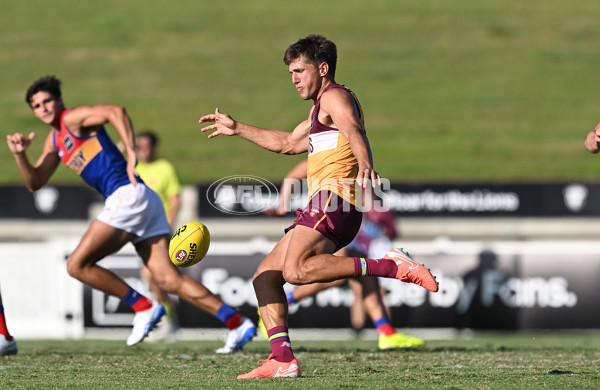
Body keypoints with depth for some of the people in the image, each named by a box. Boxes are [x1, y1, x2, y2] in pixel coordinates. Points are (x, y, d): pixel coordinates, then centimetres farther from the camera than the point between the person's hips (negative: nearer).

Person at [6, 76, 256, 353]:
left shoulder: (72, 118, -1)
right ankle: (237, 323, -8)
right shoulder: (55, 141, 26)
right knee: (168, 280, -1)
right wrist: (19, 154, 10)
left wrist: (131, 154, -23)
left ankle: (144, 307, -6)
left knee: (77, 265, -8)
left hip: (128, 195, -9)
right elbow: (35, 182, 27)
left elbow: (116, 111, -17)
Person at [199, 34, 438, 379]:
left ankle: (392, 266, -31)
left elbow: (355, 131, -22)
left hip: (334, 200, -10)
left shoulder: (335, 96, 0)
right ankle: (282, 360, -3)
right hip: (325, 208, 10)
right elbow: (286, 143, 46)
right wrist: (236, 128, 48)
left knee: (296, 270, -30)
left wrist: (365, 166, -43)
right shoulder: (319, 111, 31)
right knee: (265, 275, 7)